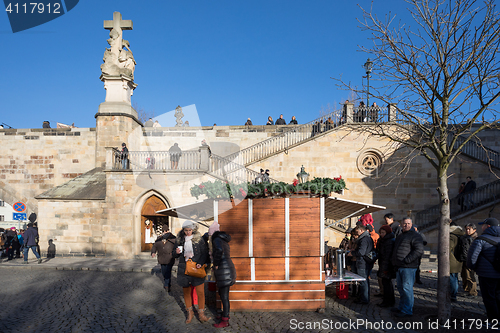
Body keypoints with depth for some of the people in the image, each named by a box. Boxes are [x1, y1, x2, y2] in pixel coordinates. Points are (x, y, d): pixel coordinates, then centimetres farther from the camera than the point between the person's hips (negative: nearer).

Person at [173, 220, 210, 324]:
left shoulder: (199, 239, -1)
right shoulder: (179, 239, 5)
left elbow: (205, 253, 1)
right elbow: (175, 256, 14)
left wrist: (200, 263, -15)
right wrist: (176, 252, -10)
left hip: (197, 268, -2)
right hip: (184, 269, 2)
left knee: (200, 292, -3)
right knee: (186, 292, 8)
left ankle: (201, 313, 13)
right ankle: (190, 312, 25)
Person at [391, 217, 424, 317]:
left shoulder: (415, 236, -8)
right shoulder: (400, 236, 20)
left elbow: (419, 251, -19)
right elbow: (395, 250, 32)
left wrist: (407, 260, -20)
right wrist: (393, 260, 17)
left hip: (408, 267, -9)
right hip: (399, 267, 9)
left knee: (407, 288, -5)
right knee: (401, 288, 16)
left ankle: (407, 311, 1)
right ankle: (401, 307, 27)